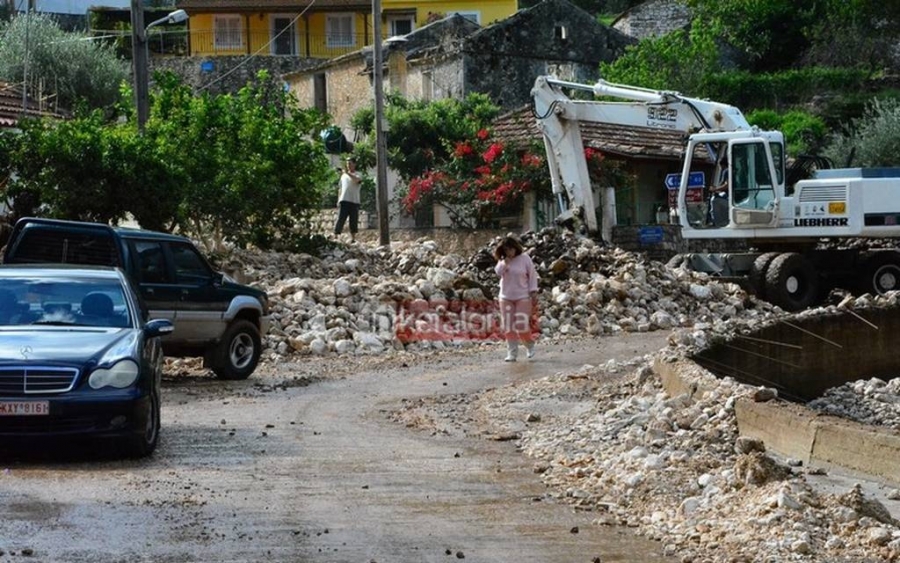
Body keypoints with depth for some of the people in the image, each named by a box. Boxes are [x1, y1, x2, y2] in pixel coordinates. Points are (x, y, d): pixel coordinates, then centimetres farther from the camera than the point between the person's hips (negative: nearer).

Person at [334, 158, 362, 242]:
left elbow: (357, 180, -21)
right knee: (340, 219, -7)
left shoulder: (358, 174, 4)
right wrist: (338, 200, 13)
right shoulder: (343, 175, 18)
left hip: (354, 201, -2)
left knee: (354, 221, 1)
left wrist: (348, 173, -31)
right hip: (344, 201, 2)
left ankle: (353, 238, 8)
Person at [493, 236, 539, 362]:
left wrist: (533, 292, -5)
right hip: (506, 297, 3)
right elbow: (498, 271, -13)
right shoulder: (503, 260, 4)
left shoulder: (524, 258, -5)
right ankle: (512, 353, 8)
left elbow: (532, 275, -1)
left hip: (522, 297, -3)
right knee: (508, 327, 1)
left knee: (522, 325, -9)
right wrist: (505, 262, -25)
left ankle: (530, 345, 18)